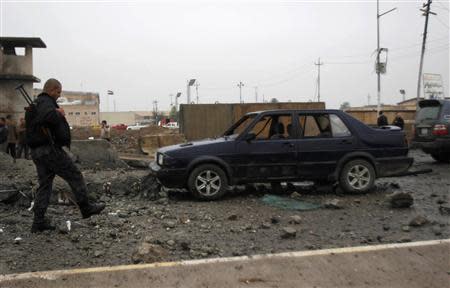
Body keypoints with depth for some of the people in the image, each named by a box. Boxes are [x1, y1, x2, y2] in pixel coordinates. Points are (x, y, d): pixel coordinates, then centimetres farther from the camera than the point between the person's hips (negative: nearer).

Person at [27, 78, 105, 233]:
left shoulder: (34, 104, 22)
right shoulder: (45, 102, -11)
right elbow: (48, 115, -34)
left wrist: (58, 113, 8)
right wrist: (60, 115, -12)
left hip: (37, 152, 10)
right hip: (50, 149, -10)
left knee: (44, 185, 9)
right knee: (75, 176, 2)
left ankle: (39, 221, 8)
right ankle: (86, 207, 11)